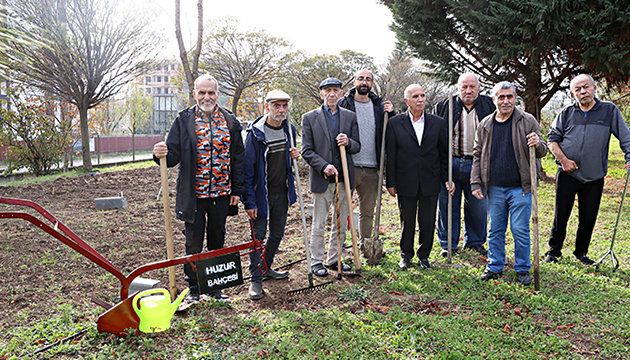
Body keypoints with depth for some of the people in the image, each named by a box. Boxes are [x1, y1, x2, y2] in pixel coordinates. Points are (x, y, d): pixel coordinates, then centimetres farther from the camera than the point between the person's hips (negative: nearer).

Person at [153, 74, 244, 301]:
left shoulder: (230, 122, 5)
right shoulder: (184, 121, -1)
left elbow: (238, 159, 7)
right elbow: (174, 156, -4)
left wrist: (237, 191, 3)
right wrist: (162, 155, -28)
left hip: (221, 194, 2)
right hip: (194, 195, -1)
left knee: (217, 242, 13)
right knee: (193, 244, 7)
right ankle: (193, 287, 24)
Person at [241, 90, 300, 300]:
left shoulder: (289, 129, 4)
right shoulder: (255, 133, -14)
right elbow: (247, 168, -14)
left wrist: (295, 155, -4)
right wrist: (249, 202, -16)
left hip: (282, 192, 6)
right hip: (262, 194, -6)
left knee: (277, 234, 16)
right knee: (258, 236, 0)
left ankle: (266, 268, 36)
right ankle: (256, 279, 12)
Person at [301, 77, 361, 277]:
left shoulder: (350, 117, 8)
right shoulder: (309, 118, 0)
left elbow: (357, 147, 9)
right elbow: (306, 151, -4)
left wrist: (348, 143, -14)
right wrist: (324, 166, -17)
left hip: (344, 178, 3)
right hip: (322, 179, -3)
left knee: (341, 223, 12)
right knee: (318, 225, 5)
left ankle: (333, 259, 27)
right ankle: (317, 261, 20)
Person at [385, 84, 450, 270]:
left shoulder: (438, 122, 4)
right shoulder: (394, 123, -2)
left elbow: (444, 153, 8)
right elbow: (390, 155, -1)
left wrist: (447, 178, 3)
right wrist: (391, 183, -2)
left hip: (430, 181, 1)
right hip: (406, 182, -1)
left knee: (428, 221, 9)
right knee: (407, 220, 10)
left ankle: (424, 254, 27)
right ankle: (406, 254, 28)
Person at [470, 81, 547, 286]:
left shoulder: (527, 122, 0)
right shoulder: (485, 125, 7)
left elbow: (541, 151, 4)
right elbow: (477, 156, 11)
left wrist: (538, 145, -21)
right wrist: (475, 183, 5)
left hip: (520, 188, -2)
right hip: (494, 188, 3)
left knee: (520, 230, 3)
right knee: (495, 230, 11)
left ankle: (523, 269, 18)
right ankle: (495, 267, 25)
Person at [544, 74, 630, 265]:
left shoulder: (609, 110, 4)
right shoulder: (567, 113, 5)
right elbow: (552, 138, 6)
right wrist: (563, 159, -7)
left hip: (594, 178, 0)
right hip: (567, 175, 0)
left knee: (588, 218, 9)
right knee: (560, 215, 4)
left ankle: (581, 253, 26)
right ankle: (554, 251, 19)